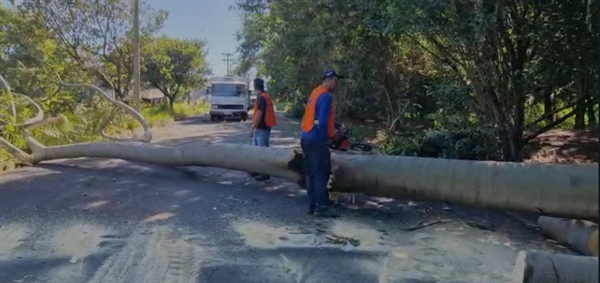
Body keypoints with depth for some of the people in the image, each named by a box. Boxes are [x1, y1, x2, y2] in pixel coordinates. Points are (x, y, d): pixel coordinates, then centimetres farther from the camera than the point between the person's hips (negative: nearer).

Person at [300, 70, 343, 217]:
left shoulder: (315, 92, 15)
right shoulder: (326, 96, -14)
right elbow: (323, 121, -21)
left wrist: (336, 126, 19)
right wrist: (325, 138, -10)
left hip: (307, 138, 9)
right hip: (317, 141, -9)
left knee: (311, 174, 11)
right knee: (321, 174, -4)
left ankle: (312, 206, 16)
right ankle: (321, 207, -2)